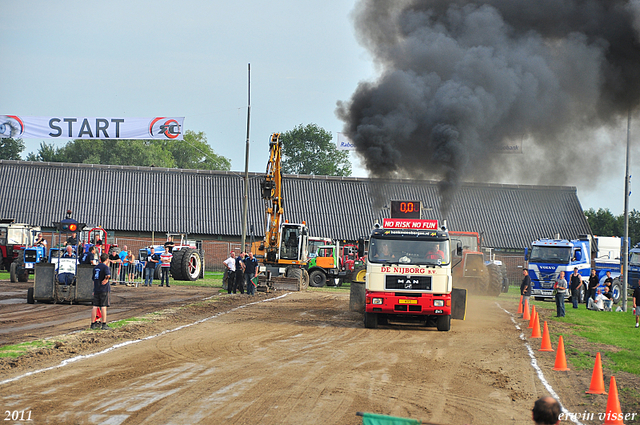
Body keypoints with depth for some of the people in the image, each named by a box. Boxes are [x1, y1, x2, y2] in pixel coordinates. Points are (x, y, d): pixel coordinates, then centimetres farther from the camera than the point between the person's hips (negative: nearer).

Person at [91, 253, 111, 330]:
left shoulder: (95, 267, 14)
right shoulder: (106, 267, -9)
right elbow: (108, 275, -30)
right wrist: (106, 280, -8)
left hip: (96, 289, 6)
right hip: (104, 289, -6)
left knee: (95, 306, 8)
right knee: (103, 307, -4)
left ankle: (93, 324, 10)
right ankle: (104, 325, -3)